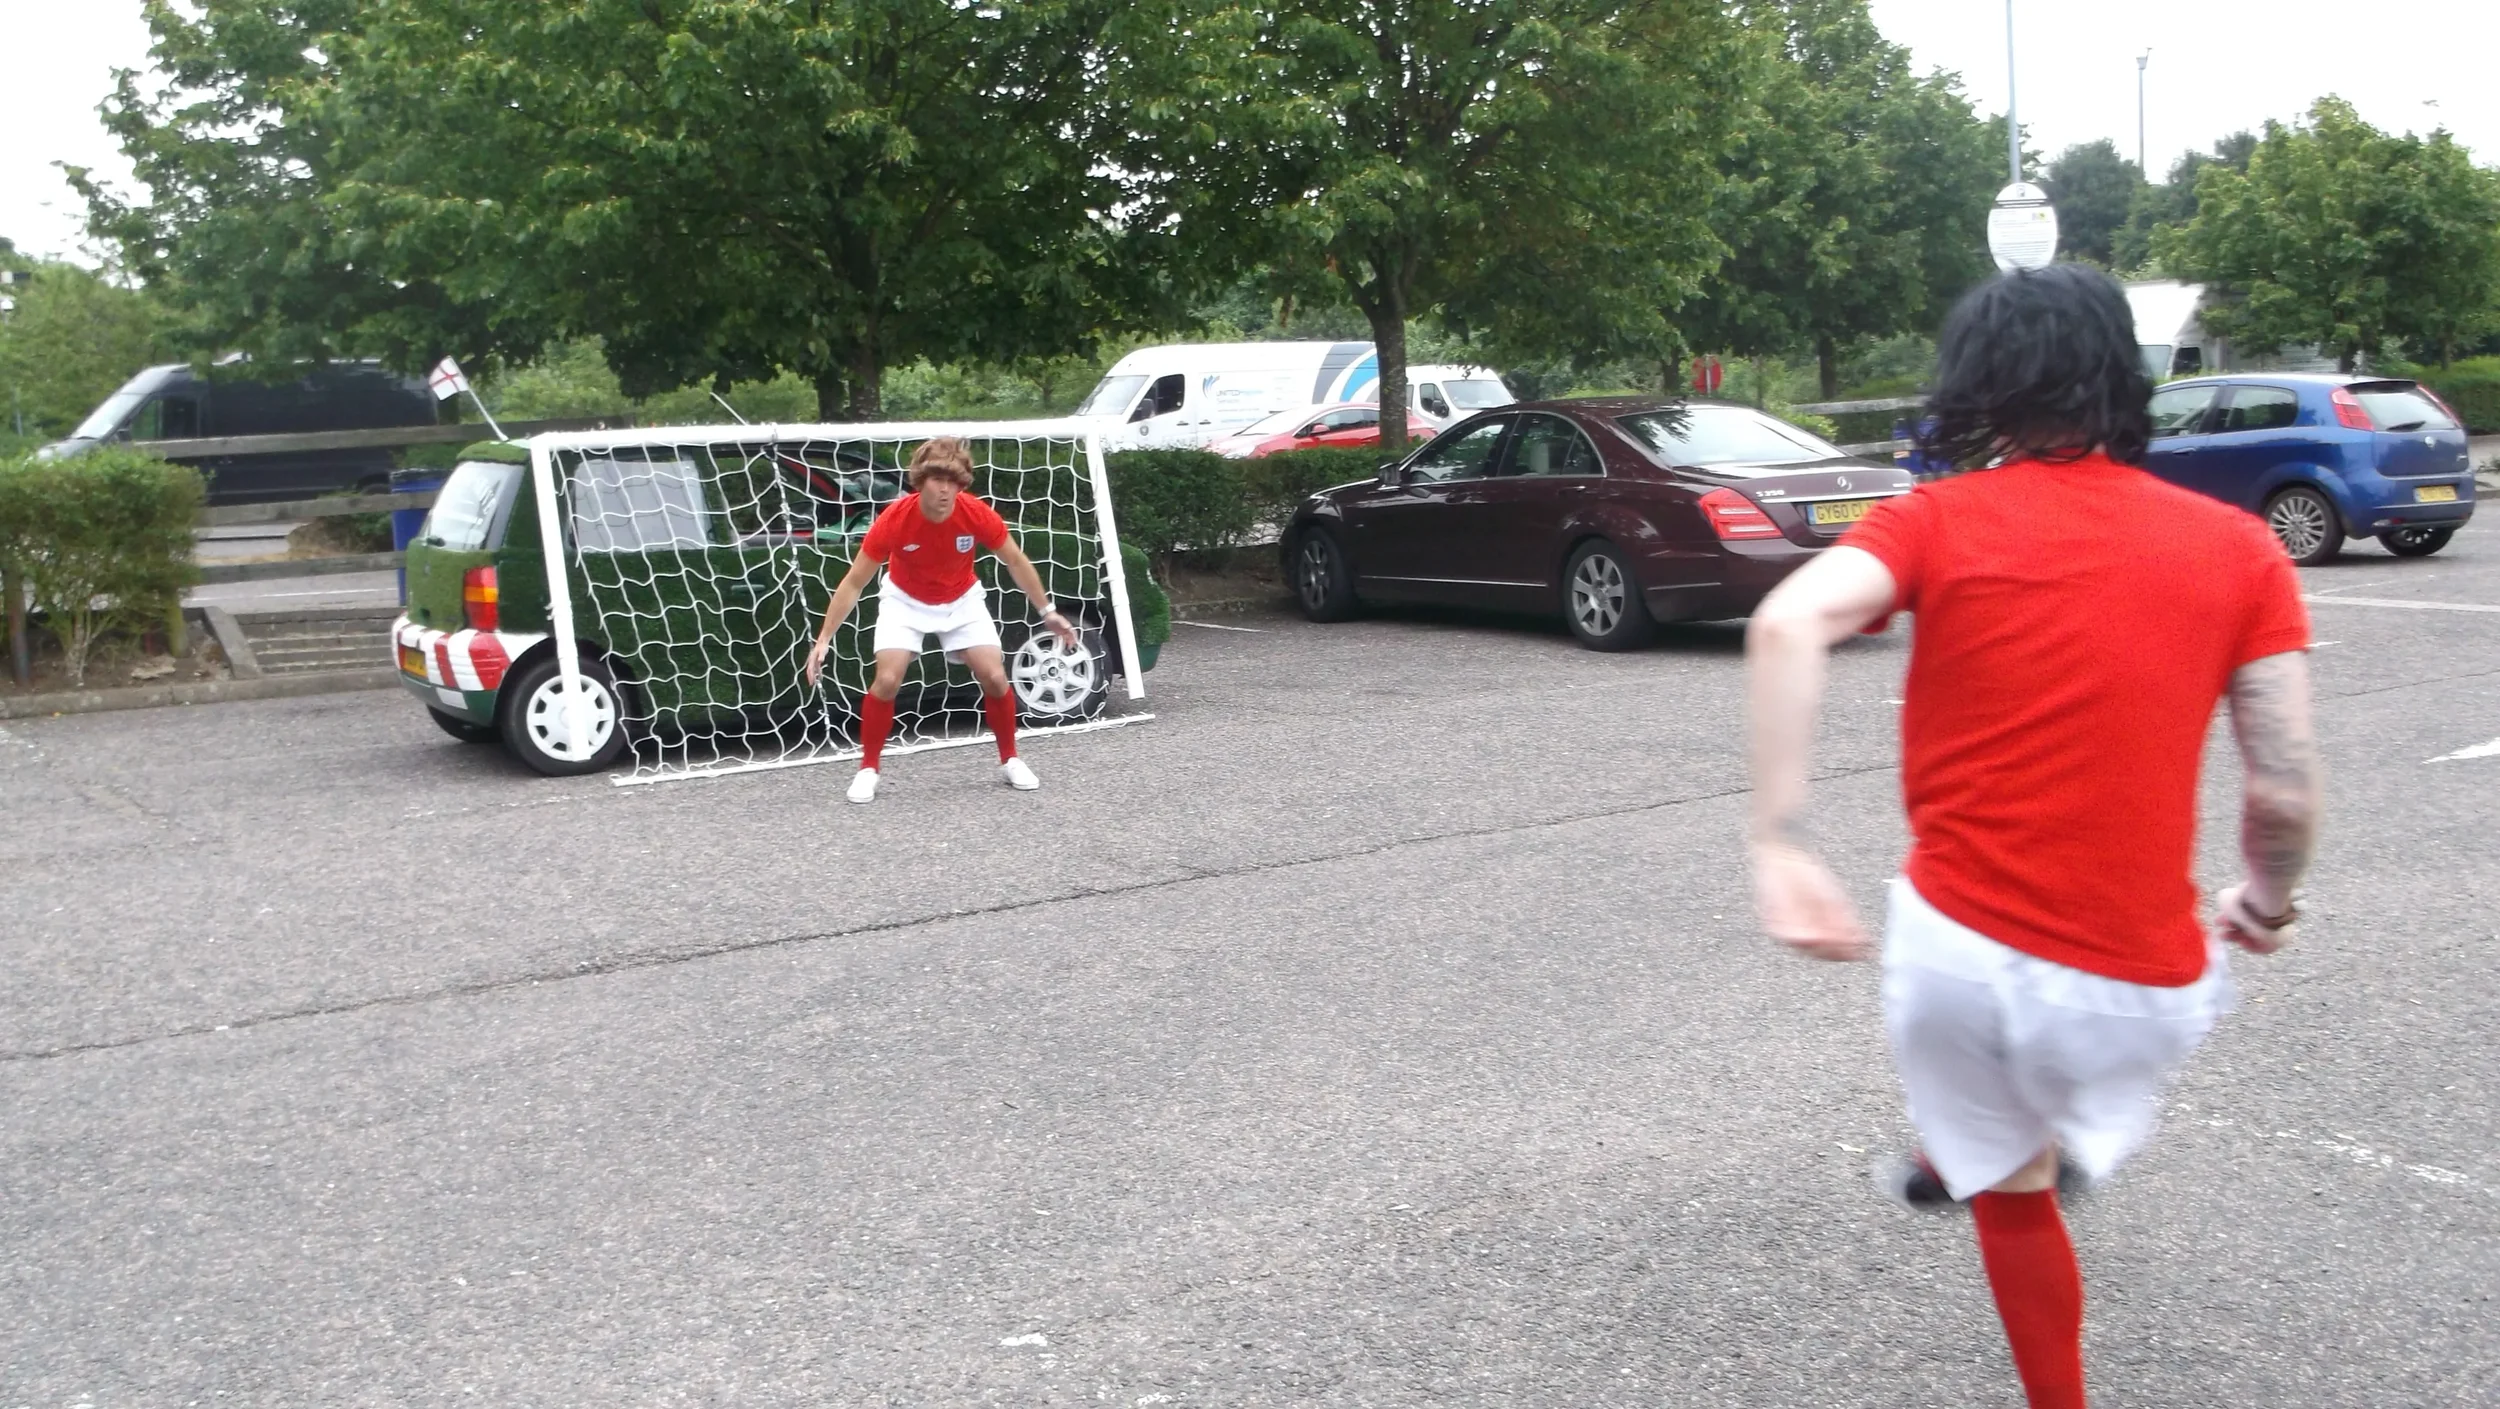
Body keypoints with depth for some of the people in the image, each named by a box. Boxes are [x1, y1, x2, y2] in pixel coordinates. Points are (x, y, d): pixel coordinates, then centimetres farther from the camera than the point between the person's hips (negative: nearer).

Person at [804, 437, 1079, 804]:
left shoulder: (977, 514, -27)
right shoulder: (894, 519, -31)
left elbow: (1017, 563, -8)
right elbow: (853, 584, -22)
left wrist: (1047, 612, -5)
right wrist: (824, 639, -25)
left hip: (962, 601, 2)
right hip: (906, 601, -1)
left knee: (995, 677, -10)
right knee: (887, 681, -19)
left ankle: (1009, 760, 14)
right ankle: (867, 770, 1)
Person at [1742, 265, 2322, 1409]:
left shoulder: (1938, 519, 0)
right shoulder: (2239, 547, 2)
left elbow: (1789, 622, -20)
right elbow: (2286, 789, -2)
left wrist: (1779, 843, -22)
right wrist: (2266, 905, 17)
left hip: (1952, 948, 1)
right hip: (2134, 990, 0)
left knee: (2012, 1192, 25)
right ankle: (1953, 1154, 49)